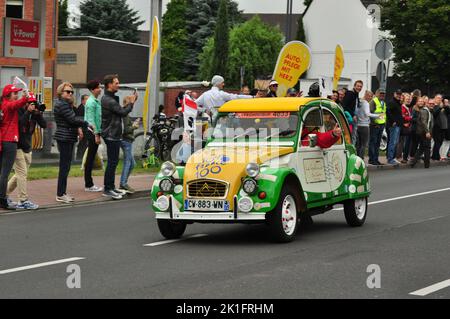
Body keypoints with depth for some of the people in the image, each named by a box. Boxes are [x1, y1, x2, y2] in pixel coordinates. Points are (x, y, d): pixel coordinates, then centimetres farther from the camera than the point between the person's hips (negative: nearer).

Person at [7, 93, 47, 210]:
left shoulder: (34, 113, 5)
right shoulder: (18, 111, -10)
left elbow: (44, 125, -4)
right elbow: (20, 123, -28)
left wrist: (38, 114, -16)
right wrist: (28, 112, -25)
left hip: (27, 148, 7)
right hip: (17, 146, -7)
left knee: (20, 174, 12)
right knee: (22, 173, -10)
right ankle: (23, 201, -9)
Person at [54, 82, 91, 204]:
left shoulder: (66, 104, 18)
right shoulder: (62, 104, -14)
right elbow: (73, 119, -17)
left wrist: (77, 128, 4)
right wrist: (86, 124, -3)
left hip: (68, 138, 10)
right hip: (64, 138, -10)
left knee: (66, 166, 13)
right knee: (64, 167, -7)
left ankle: (62, 192, 19)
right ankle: (60, 195, -3)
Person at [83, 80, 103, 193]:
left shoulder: (96, 101, 16)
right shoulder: (91, 102, -13)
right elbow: (91, 120, -17)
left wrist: (98, 133, 18)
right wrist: (96, 134, -19)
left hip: (94, 132, 9)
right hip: (92, 132, -9)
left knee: (91, 158, 11)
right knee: (90, 158, -6)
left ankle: (89, 184, 15)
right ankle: (89, 185, -4)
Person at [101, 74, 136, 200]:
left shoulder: (111, 98, 17)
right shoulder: (108, 100, -17)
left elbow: (121, 110, 17)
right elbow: (123, 112, -19)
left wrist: (131, 102, 8)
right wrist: (131, 103, -4)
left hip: (114, 134, 11)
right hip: (111, 135, -11)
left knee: (113, 162, 15)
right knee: (112, 162, -7)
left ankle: (111, 187, 22)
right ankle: (107, 189, -3)